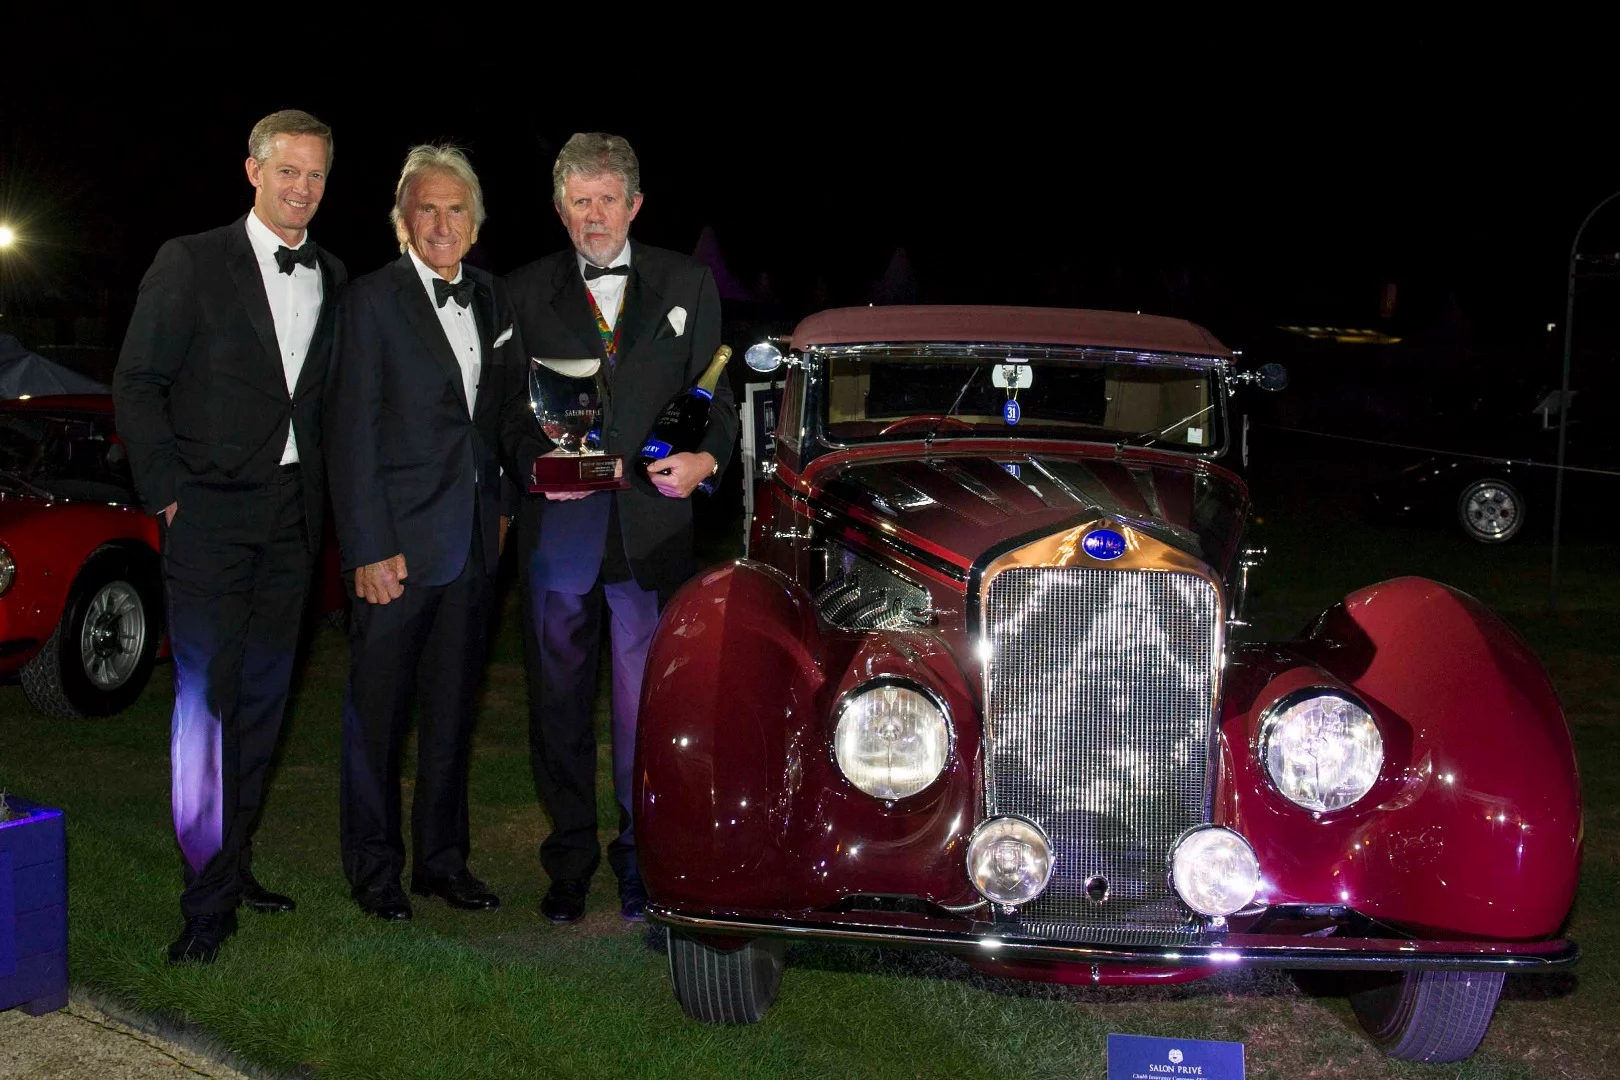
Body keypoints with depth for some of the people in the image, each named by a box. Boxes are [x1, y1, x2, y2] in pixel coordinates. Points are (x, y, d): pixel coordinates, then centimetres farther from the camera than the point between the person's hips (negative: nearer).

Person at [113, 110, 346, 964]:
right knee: (204, 700, -6)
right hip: (211, 510, -4)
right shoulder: (191, 264, -2)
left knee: (263, 697, 9)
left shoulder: (332, 279, 11)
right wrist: (169, 492, -9)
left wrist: (322, 496, 4)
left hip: (292, 516, 5)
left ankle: (234, 862, 22)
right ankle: (208, 899, 0)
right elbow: (136, 385, -3)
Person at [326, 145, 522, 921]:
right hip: (398, 540, -5)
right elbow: (351, 433, -10)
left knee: (452, 708, 14)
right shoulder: (372, 300, -7)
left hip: (474, 538, 6)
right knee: (378, 711, 4)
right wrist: (369, 549, -15)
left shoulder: (491, 298, 10)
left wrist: (502, 507, 8)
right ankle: (373, 869, 16)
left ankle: (442, 858, 25)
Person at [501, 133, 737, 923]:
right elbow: (507, 409, 9)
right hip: (559, 527, 1)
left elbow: (716, 393, 11)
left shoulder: (687, 285, 10)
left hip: (653, 530, -1)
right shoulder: (526, 293, 10)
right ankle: (570, 862, 21)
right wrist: (536, 462, -10)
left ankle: (642, 860, 14)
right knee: (558, 702, 8)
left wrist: (706, 457, -8)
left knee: (648, 705, 0)